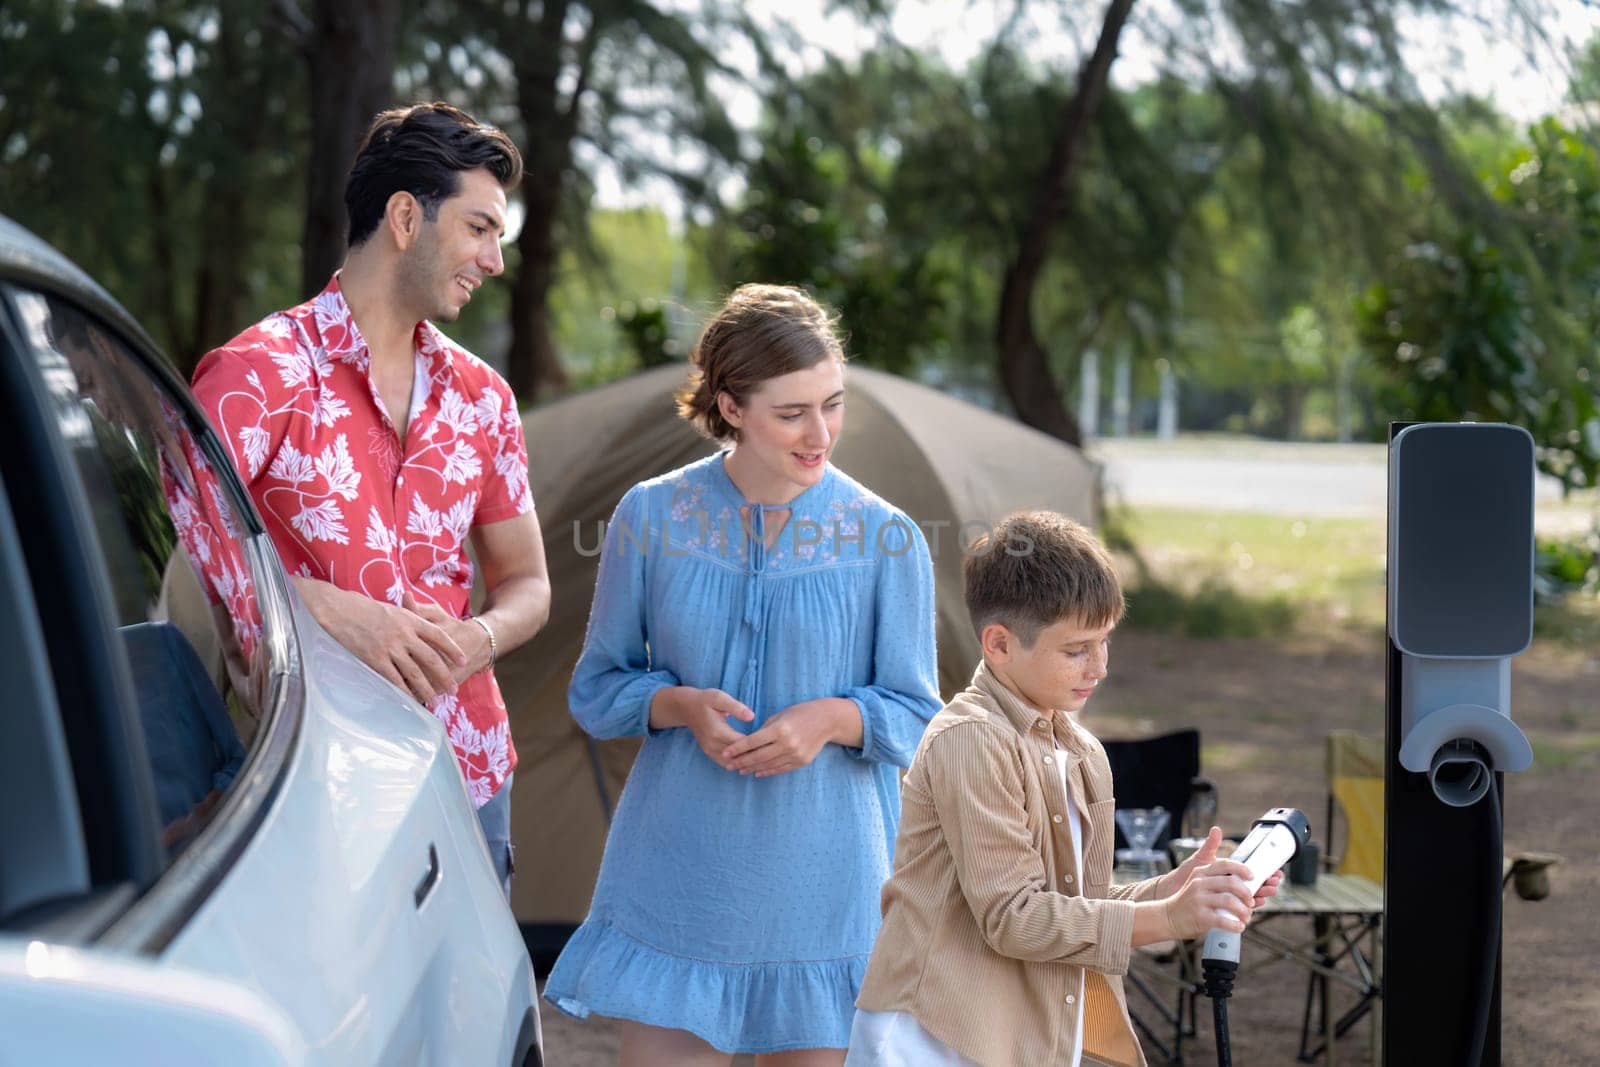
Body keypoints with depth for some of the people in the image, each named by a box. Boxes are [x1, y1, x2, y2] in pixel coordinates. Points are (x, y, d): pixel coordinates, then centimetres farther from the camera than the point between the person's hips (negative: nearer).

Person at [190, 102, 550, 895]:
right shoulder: (262, 371, -6)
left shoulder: (481, 396, 14)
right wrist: (323, 607, -23)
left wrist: (482, 637, -4)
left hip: (469, 773, 5)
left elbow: (525, 583, 18)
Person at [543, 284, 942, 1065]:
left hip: (821, 883, 0)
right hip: (679, 875, 1)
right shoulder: (652, 516, -1)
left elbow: (915, 715, 2)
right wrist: (681, 705, -14)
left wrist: (833, 718, -18)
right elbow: (594, 691, 5)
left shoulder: (886, 538, -4)